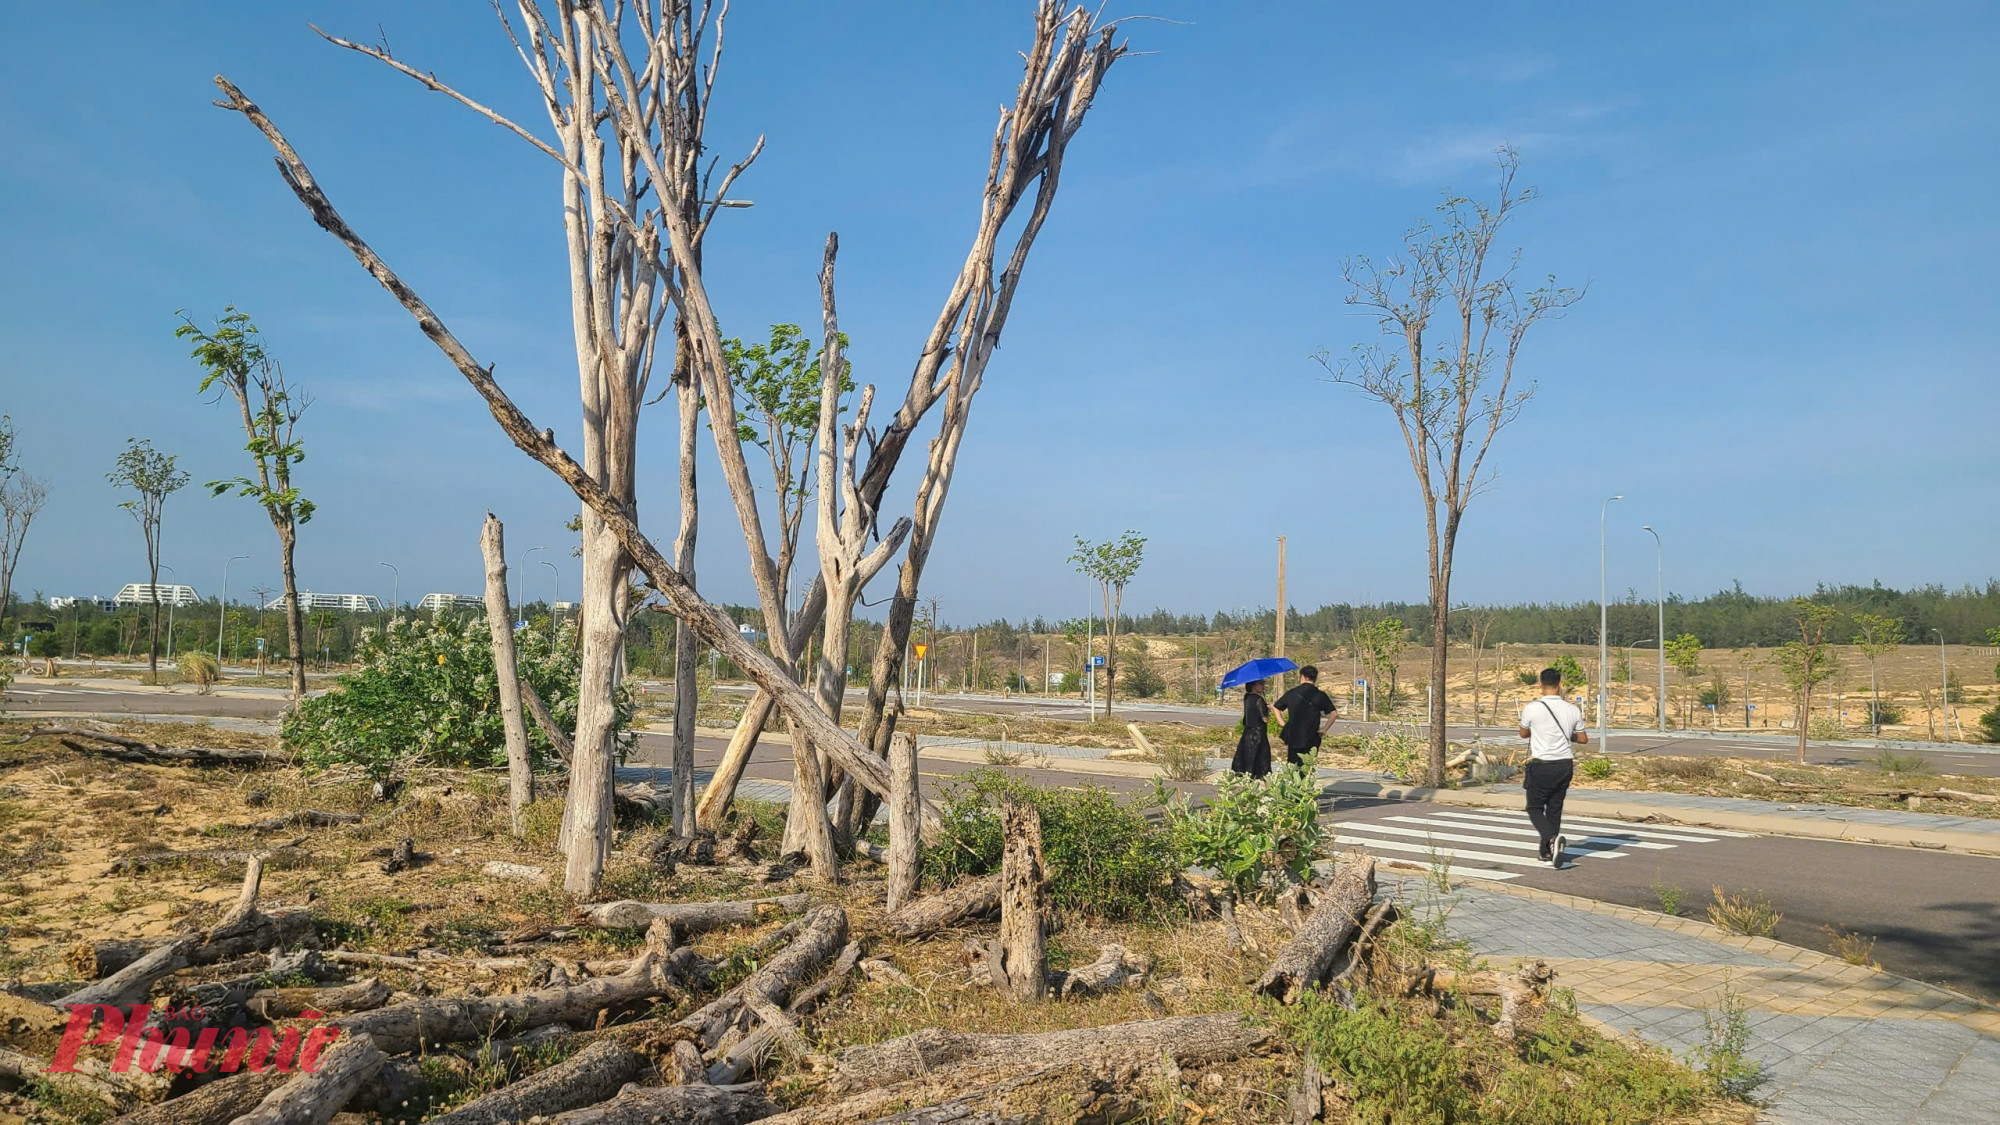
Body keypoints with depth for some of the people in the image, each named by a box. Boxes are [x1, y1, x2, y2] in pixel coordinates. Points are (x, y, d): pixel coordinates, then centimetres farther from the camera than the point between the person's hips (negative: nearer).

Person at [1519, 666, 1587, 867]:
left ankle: (1552, 838, -20)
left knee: (1535, 808, 6)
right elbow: (1583, 738, 11)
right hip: (1565, 765, 4)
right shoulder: (1573, 710, -1)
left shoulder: (1532, 709, -11)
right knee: (1555, 809, 15)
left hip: (1541, 766, -4)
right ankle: (1548, 853, 19)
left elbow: (1523, 733, 7)